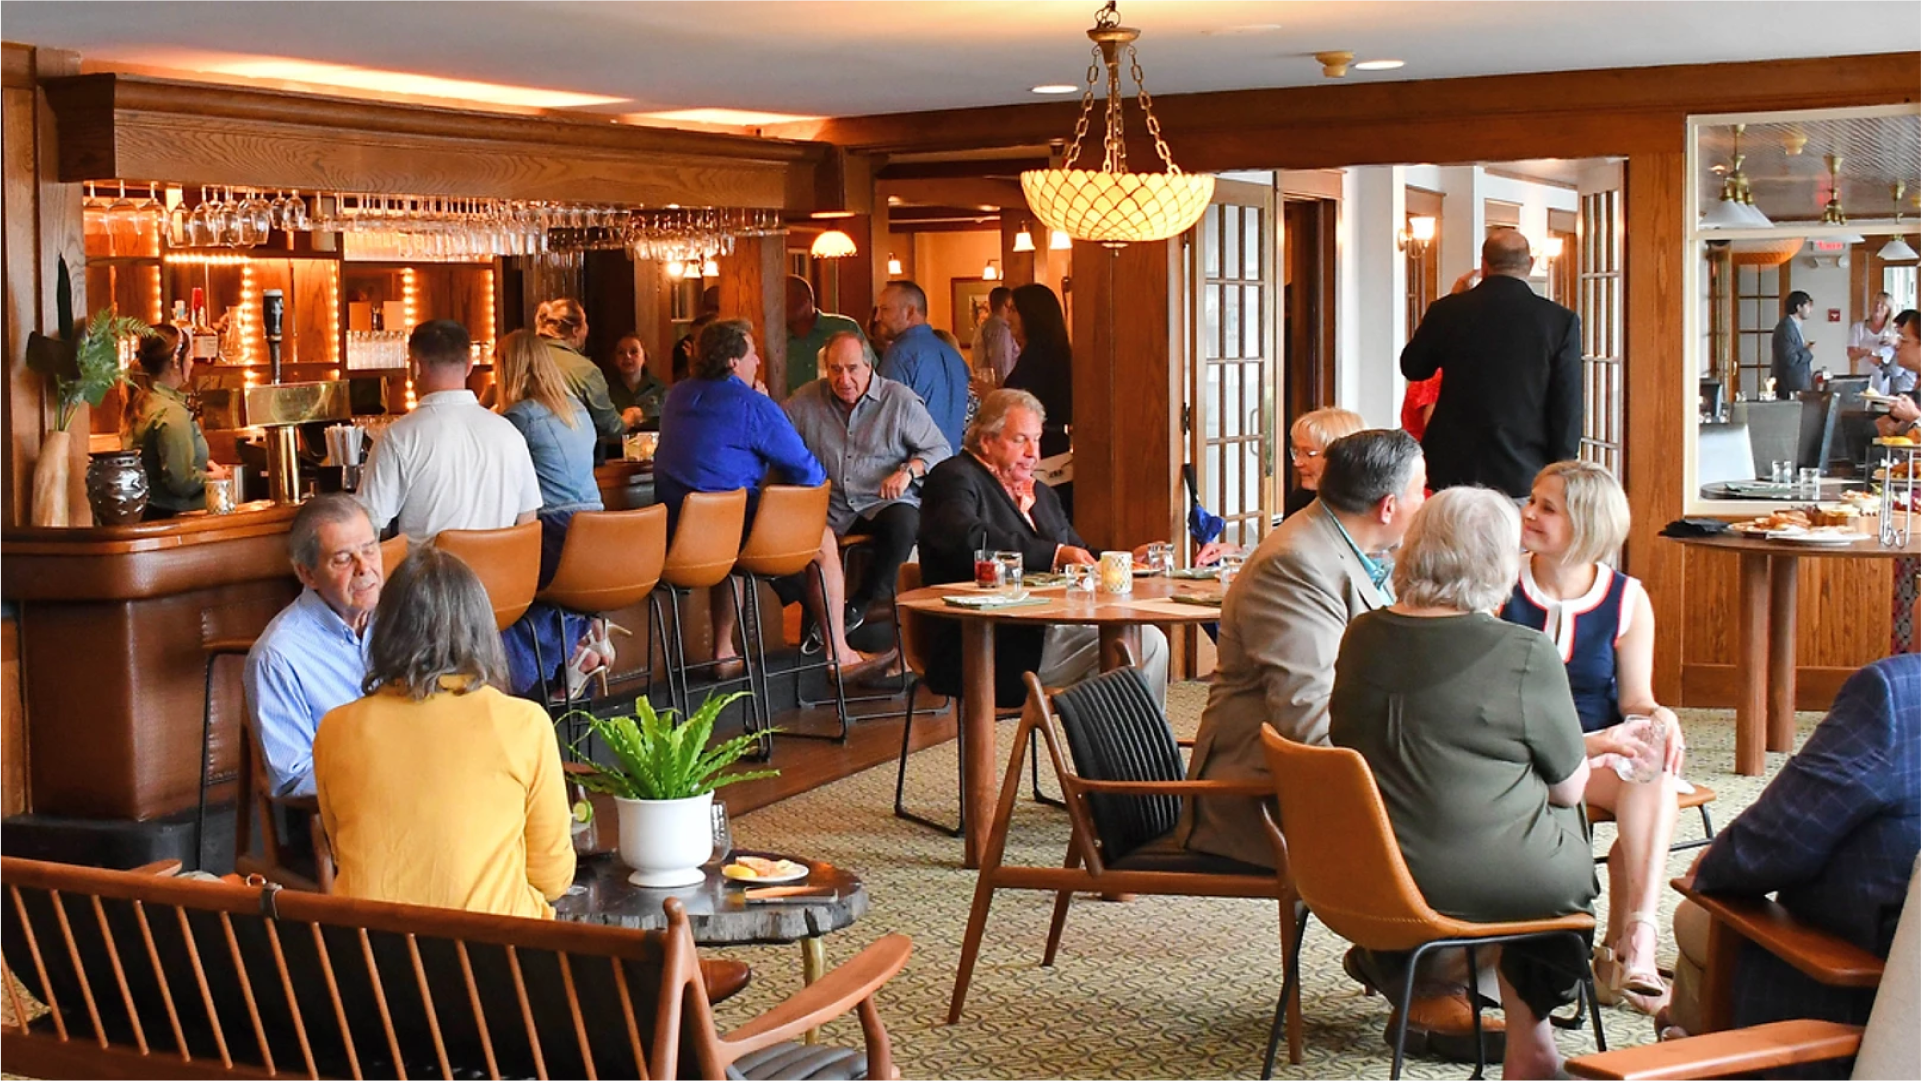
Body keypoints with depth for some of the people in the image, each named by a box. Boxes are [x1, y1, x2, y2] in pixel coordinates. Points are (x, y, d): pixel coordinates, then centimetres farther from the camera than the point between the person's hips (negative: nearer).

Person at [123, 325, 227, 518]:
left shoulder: (142, 404, 10)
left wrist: (202, 467, 12)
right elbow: (182, 482, -24)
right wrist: (214, 476, -6)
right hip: (169, 514, -10)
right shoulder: (172, 413, -20)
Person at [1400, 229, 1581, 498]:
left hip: (1454, 472, 1)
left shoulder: (1447, 311, -2)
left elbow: (1412, 367, 15)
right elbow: (1568, 412, -4)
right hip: (1523, 476, -1)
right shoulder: (1562, 321, -5)